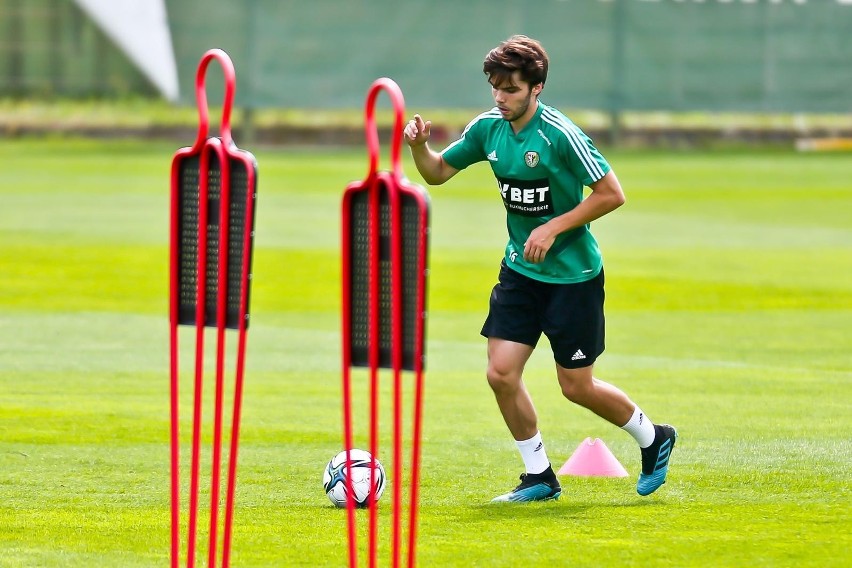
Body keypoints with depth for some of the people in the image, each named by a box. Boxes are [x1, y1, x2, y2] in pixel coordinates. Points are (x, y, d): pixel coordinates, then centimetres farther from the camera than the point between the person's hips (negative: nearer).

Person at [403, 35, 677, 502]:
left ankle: (652, 438, 28)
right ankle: (539, 476, 11)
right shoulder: (488, 129, -2)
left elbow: (611, 194, -18)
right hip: (520, 271, 6)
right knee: (501, 372, -5)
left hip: (573, 275, -6)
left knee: (575, 386, 2)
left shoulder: (560, 135, -20)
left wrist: (554, 228, -21)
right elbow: (437, 173, 9)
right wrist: (418, 146, -12)